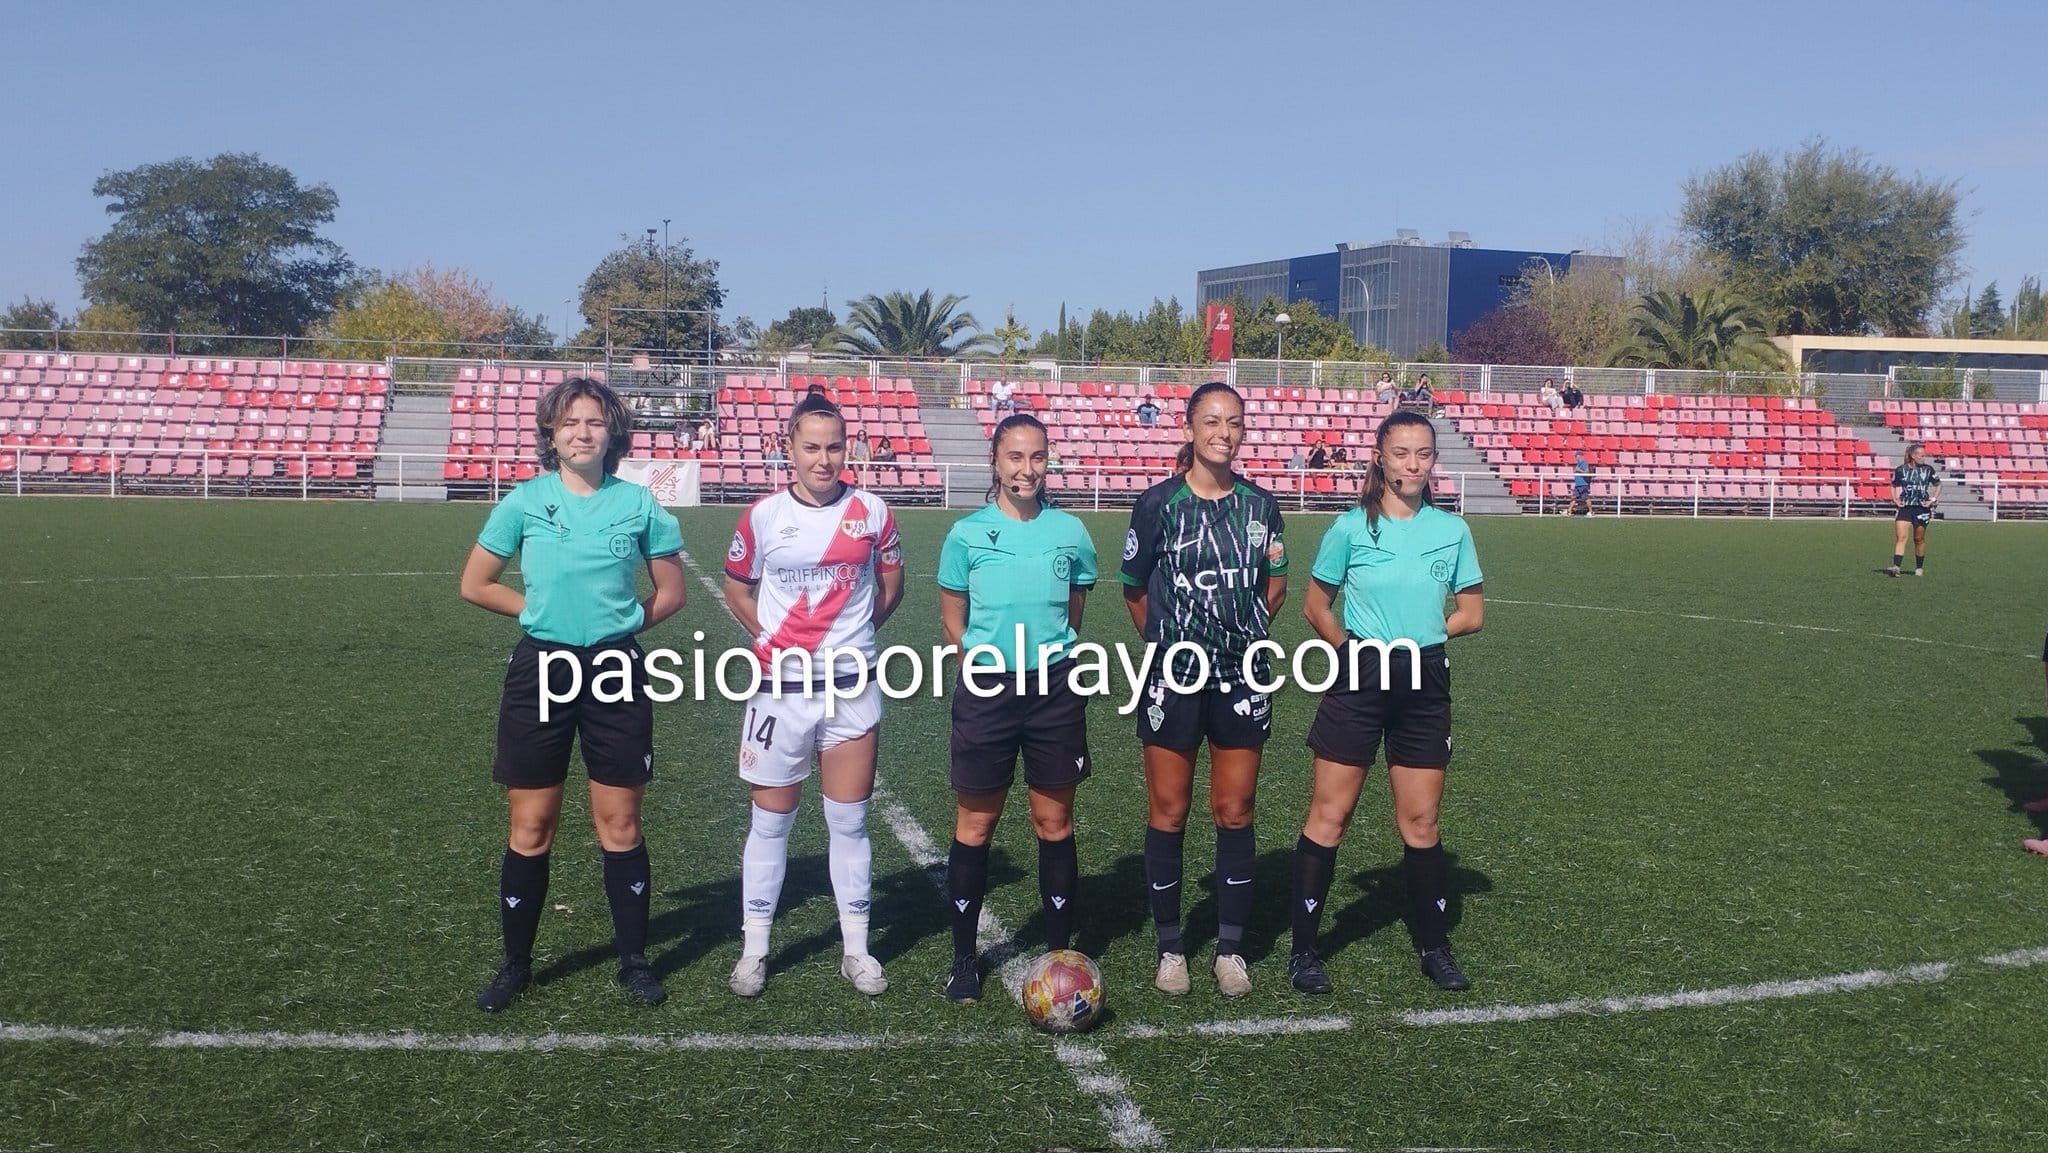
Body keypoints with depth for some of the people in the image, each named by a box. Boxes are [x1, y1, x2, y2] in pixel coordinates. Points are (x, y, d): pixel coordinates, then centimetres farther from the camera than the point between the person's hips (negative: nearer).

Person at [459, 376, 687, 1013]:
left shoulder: (639, 503, -1)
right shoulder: (525, 500, -1)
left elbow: (671, 591, 9)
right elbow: (476, 585, 7)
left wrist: (619, 622, 1)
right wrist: (545, 610, 3)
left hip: (616, 670, 0)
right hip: (541, 668, 0)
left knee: (620, 825, 6)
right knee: (530, 827, 6)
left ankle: (634, 959, 20)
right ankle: (516, 963, 21)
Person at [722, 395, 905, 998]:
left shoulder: (871, 511, 0)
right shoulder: (764, 515, -2)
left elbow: (891, 582, 14)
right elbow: (737, 588, 11)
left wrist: (858, 630, 7)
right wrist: (770, 639, 2)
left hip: (852, 687, 1)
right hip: (781, 689, -1)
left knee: (849, 821, 8)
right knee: (771, 821, 7)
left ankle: (856, 949, 19)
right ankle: (753, 950, 19)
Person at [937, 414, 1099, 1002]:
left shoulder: (1069, 531, 2)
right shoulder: (968, 533, -2)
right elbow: (953, 620, 7)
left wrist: (1050, 649, 9)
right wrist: (988, 658, 2)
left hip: (1054, 688, 1)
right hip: (987, 688, -1)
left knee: (1055, 823, 8)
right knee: (974, 826, 5)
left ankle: (1059, 951, 22)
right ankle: (963, 958, 19)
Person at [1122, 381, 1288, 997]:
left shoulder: (1260, 505, 3)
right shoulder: (1158, 503, -5)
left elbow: (1275, 584, 15)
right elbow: (1134, 590, 5)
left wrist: (1238, 630, 9)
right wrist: (1172, 639, 7)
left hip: (1242, 676, 2)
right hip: (1173, 677, -2)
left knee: (1235, 814, 6)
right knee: (1168, 813, 4)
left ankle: (1231, 948, 18)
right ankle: (1170, 948, 17)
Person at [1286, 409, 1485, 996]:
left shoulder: (1453, 531, 3)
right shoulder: (1351, 528, -3)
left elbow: (1472, 613, 9)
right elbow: (1315, 605, 5)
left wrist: (1419, 634, -2)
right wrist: (1351, 646, -6)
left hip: (1425, 683, 2)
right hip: (1360, 681, -2)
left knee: (1420, 820, 8)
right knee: (1329, 814, -1)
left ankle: (1434, 948, 24)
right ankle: (1303, 950, 9)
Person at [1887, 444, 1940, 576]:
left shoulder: (1928, 469, 1)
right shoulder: (1900, 470, 0)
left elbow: (1938, 485, 12)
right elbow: (1894, 486, 14)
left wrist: (1933, 499, 0)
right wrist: (1895, 499, -1)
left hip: (1922, 507, 1)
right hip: (1904, 507, -1)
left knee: (1919, 539, 9)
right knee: (1900, 537, -13)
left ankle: (1919, 568, 22)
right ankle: (1896, 567, -19)